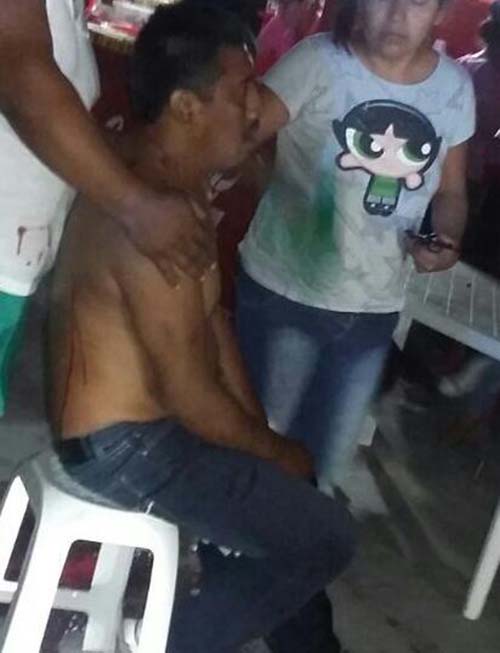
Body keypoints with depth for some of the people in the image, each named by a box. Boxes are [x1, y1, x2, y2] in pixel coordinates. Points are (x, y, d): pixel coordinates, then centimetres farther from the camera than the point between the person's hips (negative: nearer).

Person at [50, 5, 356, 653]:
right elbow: (190, 396, -25)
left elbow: (211, 318, 9)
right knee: (324, 537, -4)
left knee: (291, 502, 23)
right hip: (124, 446, -10)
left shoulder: (164, 177, 5)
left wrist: (260, 431, 6)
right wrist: (276, 453, -7)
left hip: (138, 418, 10)